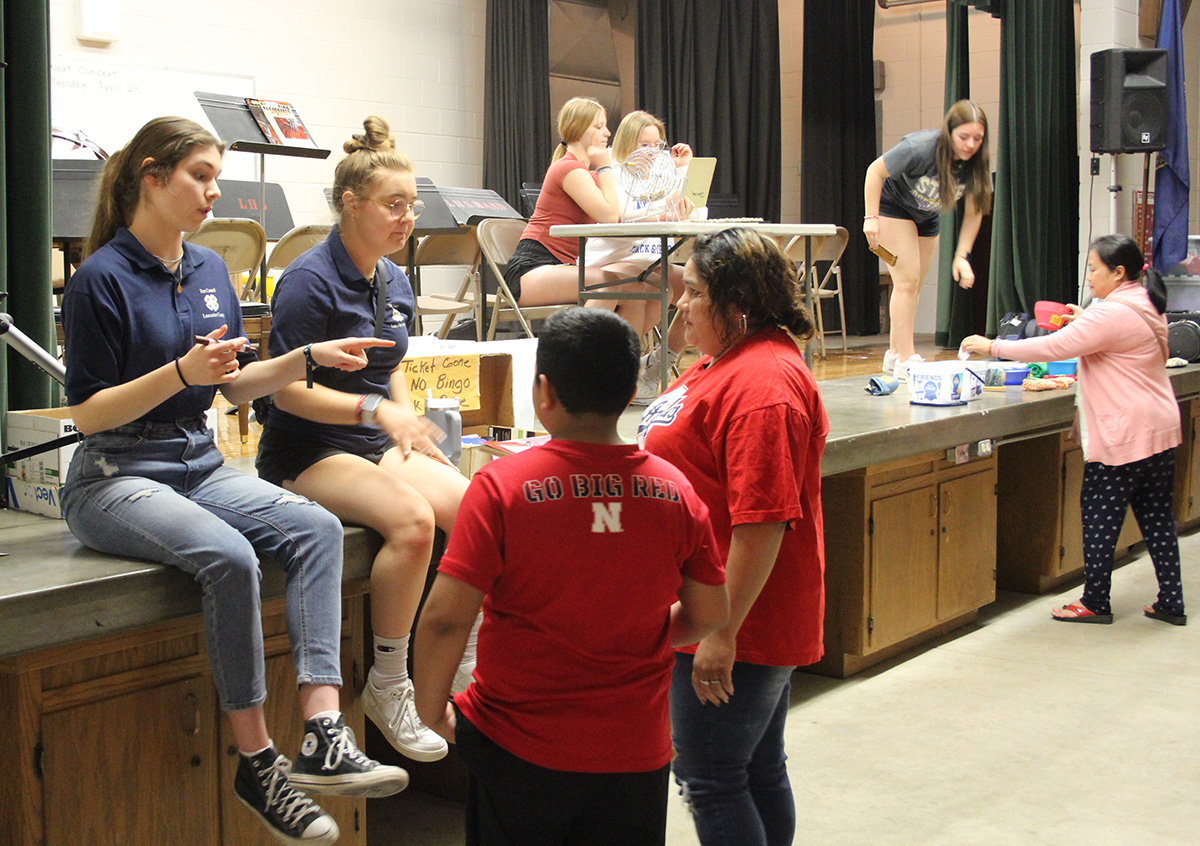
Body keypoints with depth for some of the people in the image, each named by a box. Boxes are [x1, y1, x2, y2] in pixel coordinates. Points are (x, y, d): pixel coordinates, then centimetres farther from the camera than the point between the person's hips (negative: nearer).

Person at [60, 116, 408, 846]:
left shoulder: (210, 269, 12)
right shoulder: (102, 279, -9)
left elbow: (235, 385, 17)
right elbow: (88, 412, -11)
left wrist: (309, 357, 3)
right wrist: (182, 373, -23)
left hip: (199, 465, 7)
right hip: (116, 477, -7)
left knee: (317, 528, -19)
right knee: (228, 555, -33)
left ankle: (324, 734, -27)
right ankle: (257, 762, -20)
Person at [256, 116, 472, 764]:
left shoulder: (395, 283, 12)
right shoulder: (310, 280, -13)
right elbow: (288, 391, -16)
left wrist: (409, 425, 5)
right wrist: (376, 410, -26)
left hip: (377, 445, 7)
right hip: (307, 452, -7)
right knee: (411, 516, -31)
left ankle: (463, 666, -4)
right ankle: (388, 687, -17)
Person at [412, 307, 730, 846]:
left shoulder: (502, 485, -16)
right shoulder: (675, 490, -6)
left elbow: (446, 617, -19)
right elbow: (710, 615, 3)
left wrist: (432, 711, -3)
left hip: (519, 748, -2)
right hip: (636, 753, 3)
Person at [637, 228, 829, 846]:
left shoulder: (761, 384, -23)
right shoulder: (727, 361, 12)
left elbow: (763, 521, -28)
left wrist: (723, 632, -26)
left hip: (732, 624, -11)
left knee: (710, 779, -1)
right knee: (759, 771, 19)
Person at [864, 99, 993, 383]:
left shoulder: (977, 164, -18)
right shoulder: (921, 149, -34)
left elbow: (973, 213, -8)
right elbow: (875, 171, -22)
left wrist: (962, 256, -16)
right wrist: (871, 218, -24)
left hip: (926, 216, 6)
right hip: (892, 204, -6)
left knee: (913, 287, 9)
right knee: (907, 279, -16)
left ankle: (894, 354, 20)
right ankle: (906, 360, -17)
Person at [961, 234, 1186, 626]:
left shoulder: (1110, 314, -18)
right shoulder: (1146, 307, 12)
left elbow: (1054, 347, -21)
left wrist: (992, 347, -15)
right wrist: (1085, 322, 13)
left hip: (1125, 435, -10)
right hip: (1160, 429, 10)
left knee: (1100, 514, 1)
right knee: (1157, 516, 12)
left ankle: (1095, 603, 9)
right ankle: (1171, 602, 16)